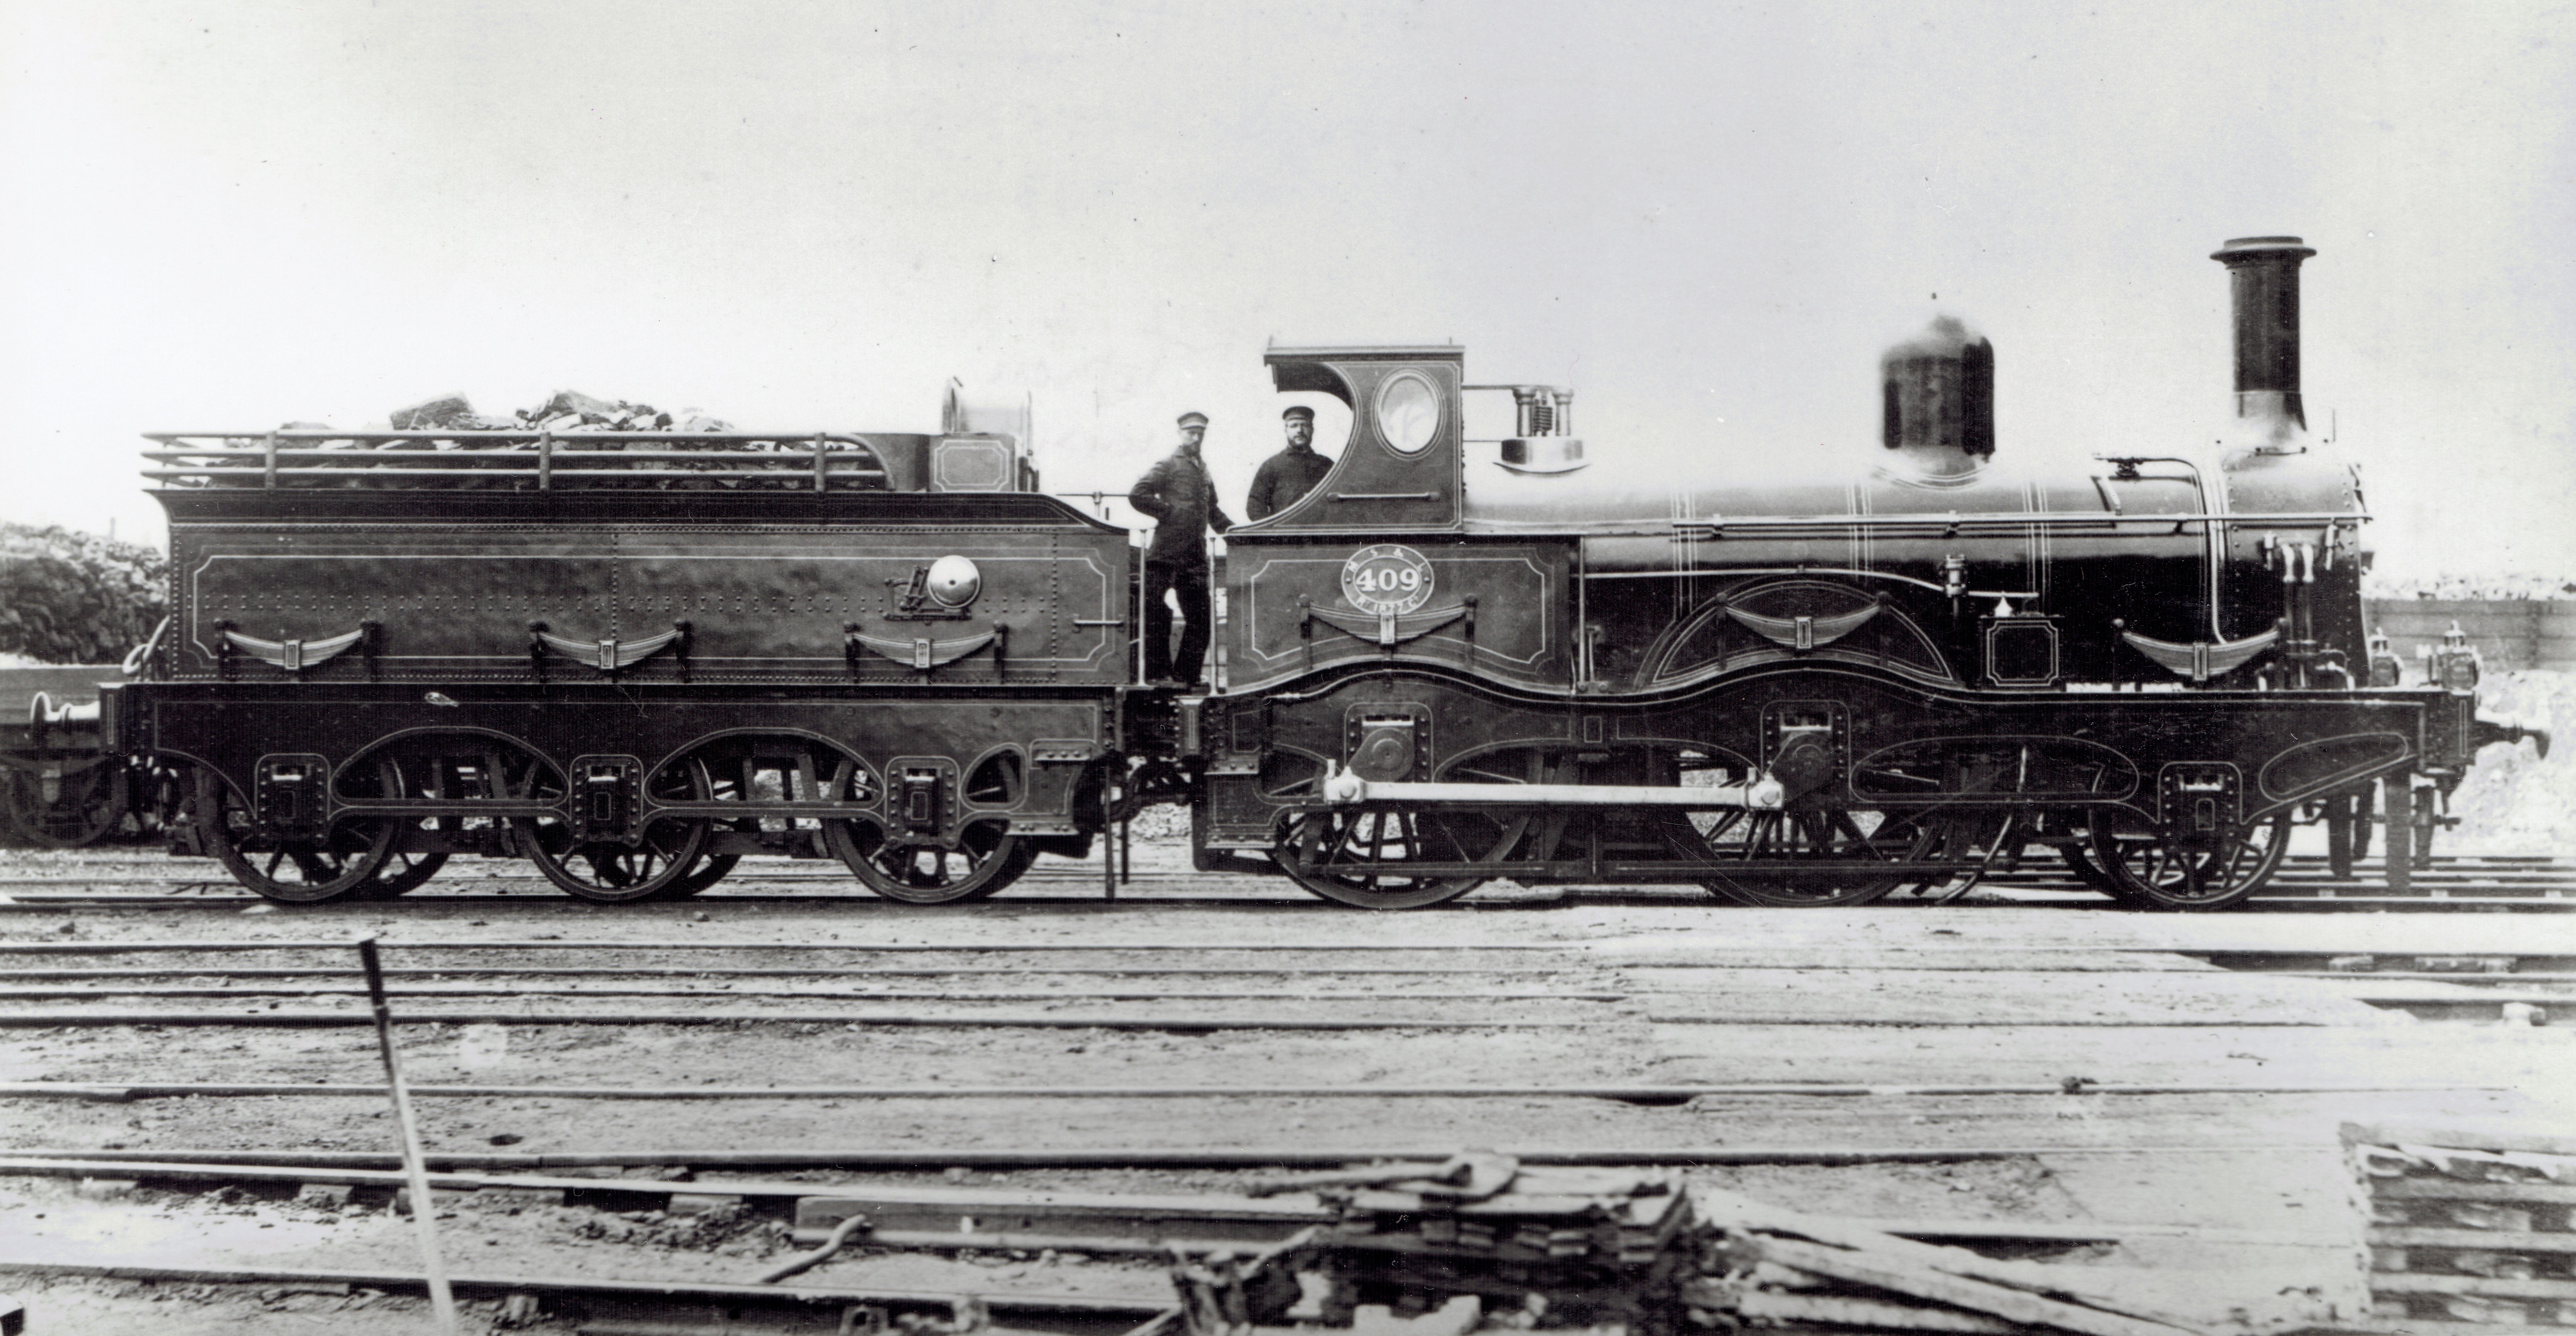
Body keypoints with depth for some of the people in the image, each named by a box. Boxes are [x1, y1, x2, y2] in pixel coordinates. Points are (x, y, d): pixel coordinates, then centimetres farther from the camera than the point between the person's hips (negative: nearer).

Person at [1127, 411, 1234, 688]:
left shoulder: (1203, 470, 21)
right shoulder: (1167, 465, -2)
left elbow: (1211, 508, 29)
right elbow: (1137, 495, -12)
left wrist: (1229, 528, 14)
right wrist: (1168, 512, -11)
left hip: (1195, 558, 8)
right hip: (1167, 554, -7)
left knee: (1200, 618, 6)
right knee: (1158, 616, -4)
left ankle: (1187, 675, 12)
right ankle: (1158, 673, 1)